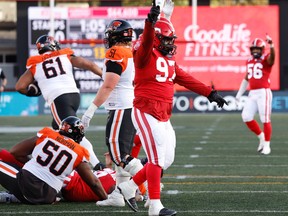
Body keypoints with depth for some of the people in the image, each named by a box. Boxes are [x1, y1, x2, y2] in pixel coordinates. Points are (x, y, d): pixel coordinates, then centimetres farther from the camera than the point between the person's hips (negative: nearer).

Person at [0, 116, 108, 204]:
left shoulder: (46, 134, 7)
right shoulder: (79, 154, 7)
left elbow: (15, 152, 11)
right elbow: (94, 183, 10)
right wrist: (106, 199, 23)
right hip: (46, 197, 1)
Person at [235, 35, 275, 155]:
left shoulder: (266, 60, -5)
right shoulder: (249, 61, 14)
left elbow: (272, 56, -31)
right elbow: (246, 78, 24)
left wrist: (271, 46, -51)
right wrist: (239, 93, 25)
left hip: (264, 92, -7)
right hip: (252, 94, 7)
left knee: (265, 119, -5)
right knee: (246, 117, 1)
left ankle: (266, 145, 5)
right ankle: (261, 136, 19)